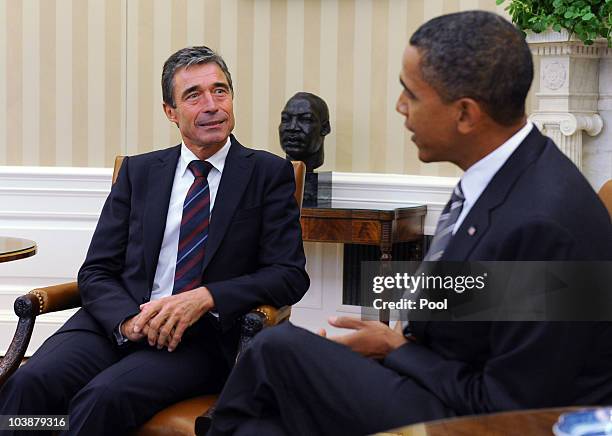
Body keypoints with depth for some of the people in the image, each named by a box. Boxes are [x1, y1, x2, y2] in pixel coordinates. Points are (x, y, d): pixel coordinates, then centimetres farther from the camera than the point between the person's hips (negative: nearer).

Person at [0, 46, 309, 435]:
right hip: (118, 325, 3)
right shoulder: (139, 171, 15)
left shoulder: (269, 174, 7)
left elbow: (290, 275, -1)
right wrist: (129, 318, -14)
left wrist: (204, 298, -18)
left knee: (106, 397, -33)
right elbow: (96, 271, 10)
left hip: (204, 336, -3)